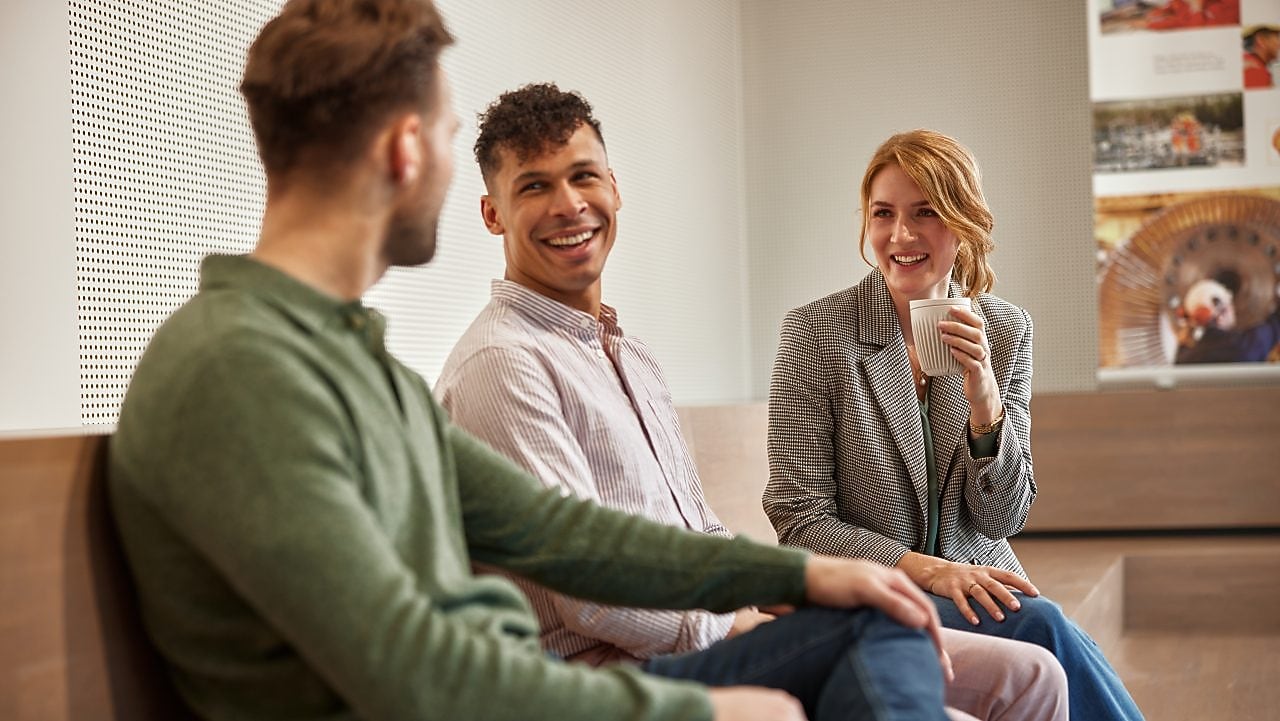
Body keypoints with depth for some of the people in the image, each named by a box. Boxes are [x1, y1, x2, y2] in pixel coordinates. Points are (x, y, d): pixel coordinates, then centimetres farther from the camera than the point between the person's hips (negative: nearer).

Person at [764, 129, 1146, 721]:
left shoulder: (1006, 331, 2)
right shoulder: (816, 332, -8)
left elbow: (1002, 520, 0)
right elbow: (799, 519, -8)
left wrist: (983, 398, -16)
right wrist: (925, 568, -21)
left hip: (978, 581, 4)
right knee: (1040, 624, -27)